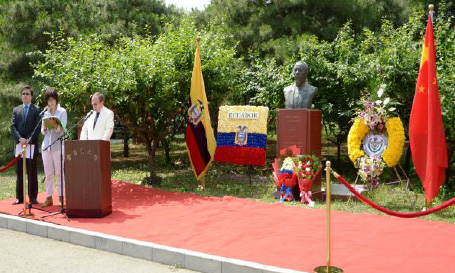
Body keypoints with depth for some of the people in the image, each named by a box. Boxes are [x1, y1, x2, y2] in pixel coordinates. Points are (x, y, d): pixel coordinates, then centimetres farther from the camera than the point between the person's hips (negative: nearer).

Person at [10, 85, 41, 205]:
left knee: (32, 172, 1)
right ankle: (19, 197, 9)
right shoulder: (16, 110, 14)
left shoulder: (37, 110, 4)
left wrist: (28, 140, -14)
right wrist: (20, 139, -10)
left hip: (32, 145, -3)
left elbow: (37, 127, -4)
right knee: (19, 172, 5)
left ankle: (33, 197, 5)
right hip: (19, 144, 3)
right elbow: (13, 127, 6)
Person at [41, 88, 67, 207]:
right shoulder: (45, 112, 13)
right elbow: (42, 131, 14)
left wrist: (55, 125, -24)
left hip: (58, 145, -4)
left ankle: (61, 197, 1)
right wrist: (44, 127, -8)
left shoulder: (62, 111, 2)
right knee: (48, 173, 5)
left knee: (59, 172, -4)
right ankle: (49, 198, 9)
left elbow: (62, 129, -5)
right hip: (46, 145, 4)